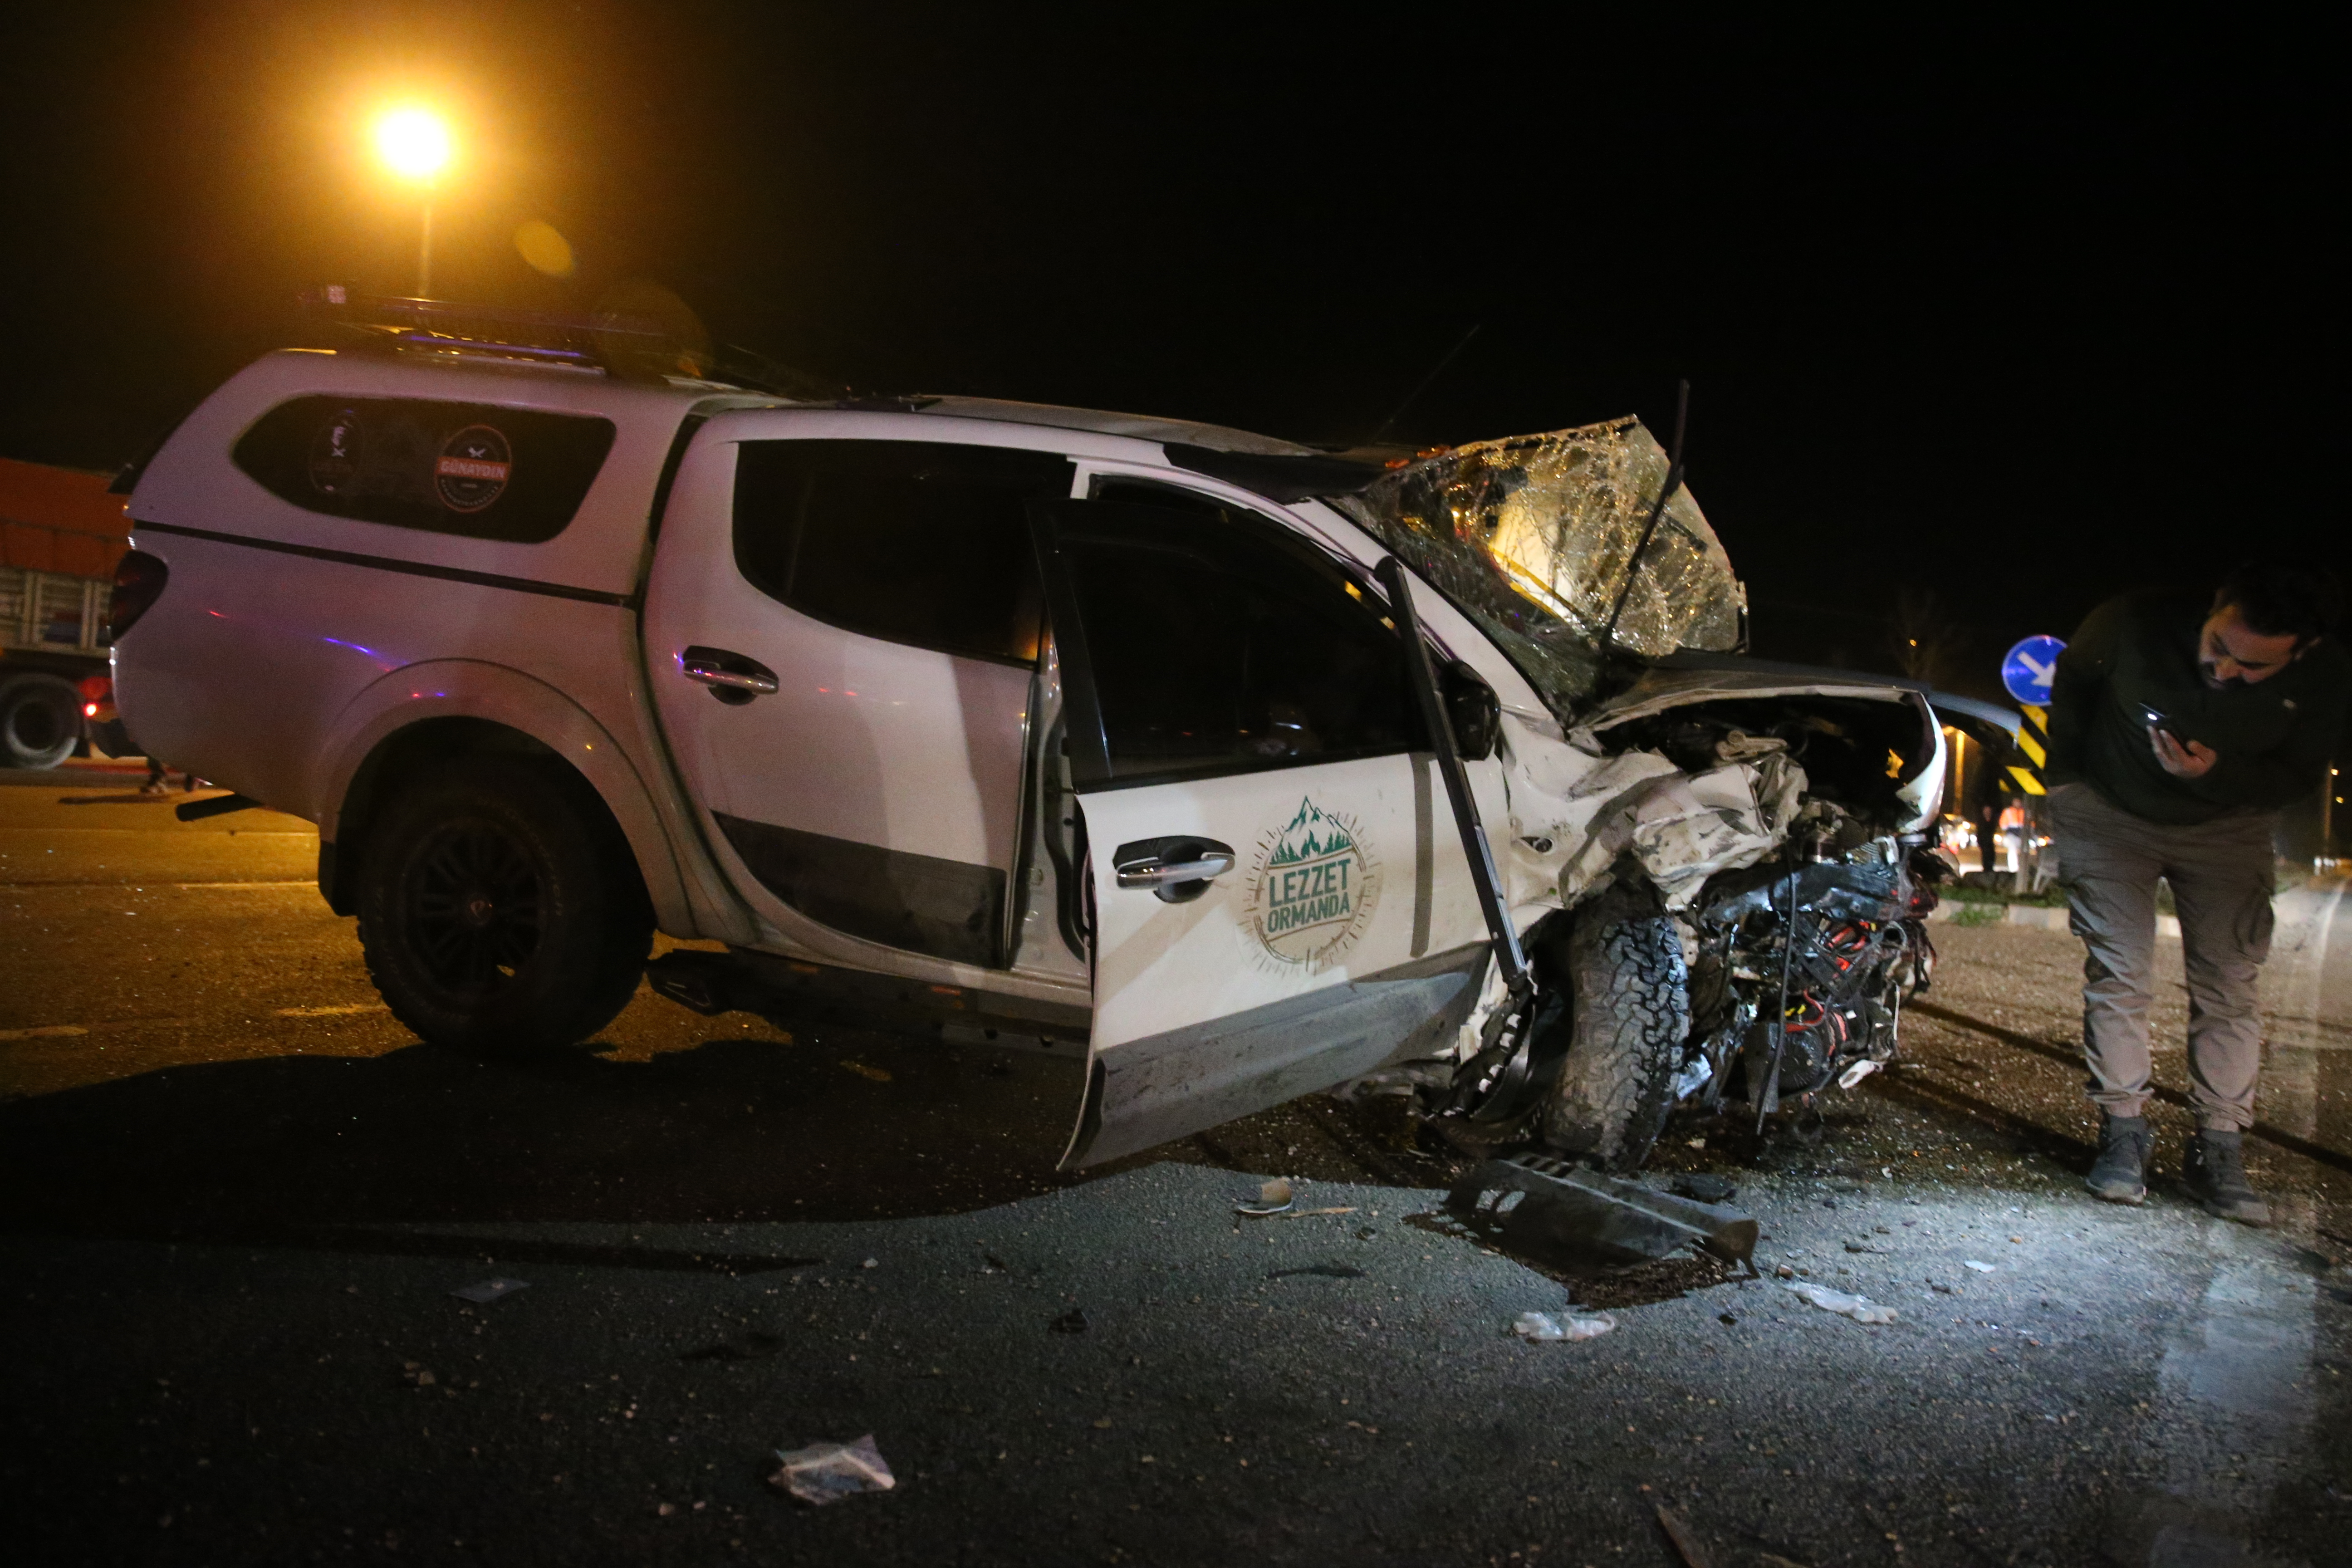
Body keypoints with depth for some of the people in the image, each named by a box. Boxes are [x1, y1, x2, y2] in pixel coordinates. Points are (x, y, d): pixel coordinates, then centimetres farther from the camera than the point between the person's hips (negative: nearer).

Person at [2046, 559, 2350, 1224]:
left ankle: (2219, 1149, 3)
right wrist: (2067, 777, 2)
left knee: (2229, 985, -5)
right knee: (2120, 975, -8)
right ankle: (2123, 1132, 1)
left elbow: (2295, 775, -8)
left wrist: (2218, 774, -30)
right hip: (2111, 814, -1)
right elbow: (2073, 678, -3)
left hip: (2227, 827, 2)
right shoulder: (2135, 625, -27)